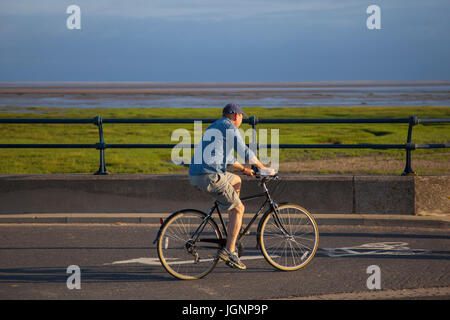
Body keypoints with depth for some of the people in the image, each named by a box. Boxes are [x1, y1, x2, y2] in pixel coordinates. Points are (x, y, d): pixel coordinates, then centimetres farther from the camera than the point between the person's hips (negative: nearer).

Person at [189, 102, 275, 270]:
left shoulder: (213, 128, 27)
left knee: (236, 181, 30)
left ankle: (233, 226, 25)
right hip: (211, 176, -9)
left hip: (195, 175, 9)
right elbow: (245, 152, -4)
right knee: (239, 209, 2)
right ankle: (229, 250, -6)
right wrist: (264, 168, 7)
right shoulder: (229, 127, -1)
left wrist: (244, 169, 40)